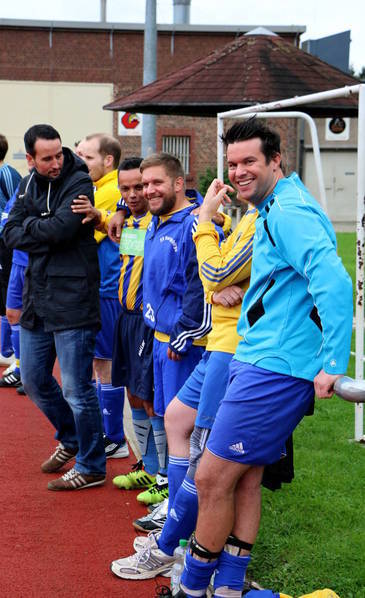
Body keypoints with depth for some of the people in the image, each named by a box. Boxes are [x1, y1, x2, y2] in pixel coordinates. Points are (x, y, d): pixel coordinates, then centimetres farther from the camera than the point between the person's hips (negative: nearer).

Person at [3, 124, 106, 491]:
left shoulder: (79, 183, -11)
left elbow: (60, 227, -25)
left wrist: (30, 225, -6)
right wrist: (45, 236, -14)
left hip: (71, 303, -8)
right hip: (37, 299, 8)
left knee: (76, 390, -2)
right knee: (34, 381, 18)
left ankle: (91, 468, 14)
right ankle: (70, 439, 41)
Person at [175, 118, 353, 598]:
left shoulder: (288, 212, -15)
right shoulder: (276, 210, 18)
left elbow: (334, 282, -28)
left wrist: (333, 364, -30)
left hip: (275, 369, -10)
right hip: (261, 360, 10)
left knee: (212, 478, -3)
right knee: (245, 475, 14)